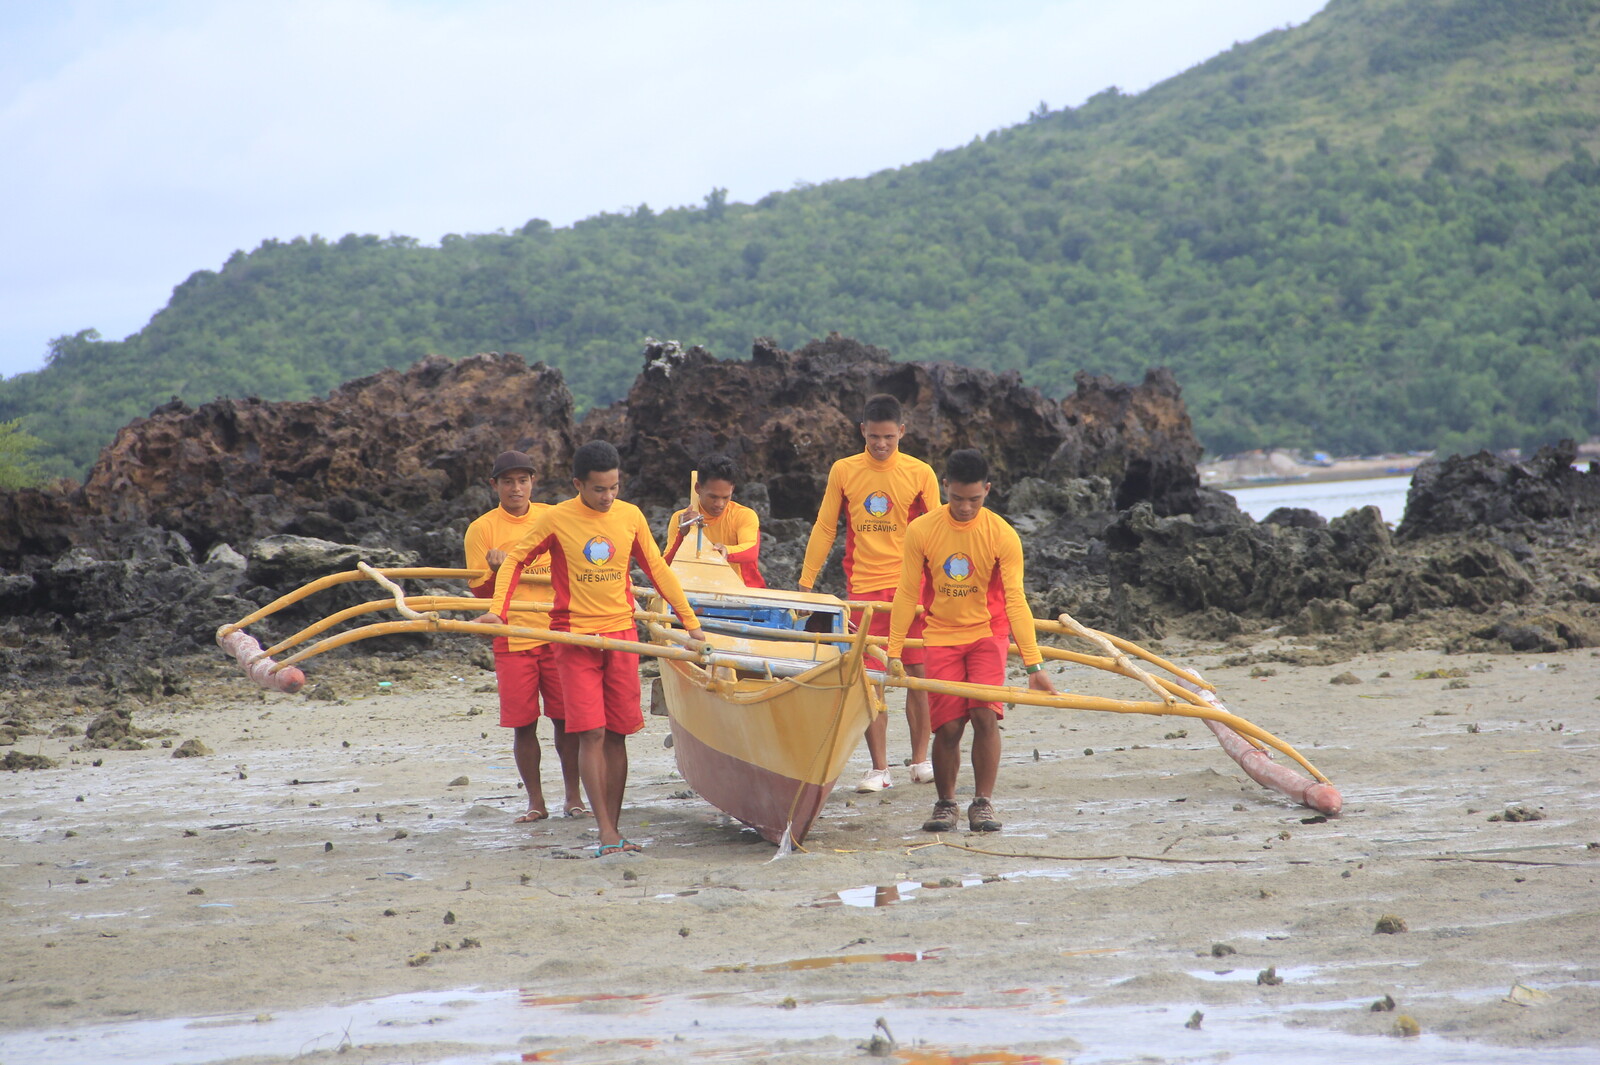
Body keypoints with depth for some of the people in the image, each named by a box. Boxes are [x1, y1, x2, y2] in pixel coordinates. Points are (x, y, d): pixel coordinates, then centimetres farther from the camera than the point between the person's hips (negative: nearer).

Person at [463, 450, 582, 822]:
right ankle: (535, 802, 12)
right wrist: (496, 570, -19)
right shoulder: (482, 529, 1)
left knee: (566, 718, 1)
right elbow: (480, 592, 0)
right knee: (523, 724, 1)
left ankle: (573, 796, 12)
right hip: (513, 638, -1)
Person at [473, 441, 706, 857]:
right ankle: (606, 833, -11)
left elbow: (657, 569, 13)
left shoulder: (631, 517, 3)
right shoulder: (556, 519, -6)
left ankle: (615, 828, 11)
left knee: (616, 734, 5)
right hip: (575, 637, -3)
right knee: (591, 734, -10)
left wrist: (690, 621, 14)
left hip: (622, 634, 3)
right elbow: (515, 560, 3)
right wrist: (497, 610, -11)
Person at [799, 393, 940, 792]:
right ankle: (879, 769, 2)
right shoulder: (843, 471, 5)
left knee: (917, 672, 2)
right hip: (863, 588, 1)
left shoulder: (920, 474, 1)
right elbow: (824, 529, 9)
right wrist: (805, 584, 7)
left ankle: (920, 760, 16)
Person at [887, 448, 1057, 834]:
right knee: (947, 726, -6)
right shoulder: (921, 531, -9)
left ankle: (983, 802, -5)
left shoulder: (1002, 536, -13)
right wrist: (894, 653, -4)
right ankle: (945, 803, 14)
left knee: (985, 715, -17)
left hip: (987, 633, -1)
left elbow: (1014, 600, -14)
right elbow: (907, 595, -2)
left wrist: (1034, 664, -19)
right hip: (942, 636, 1)